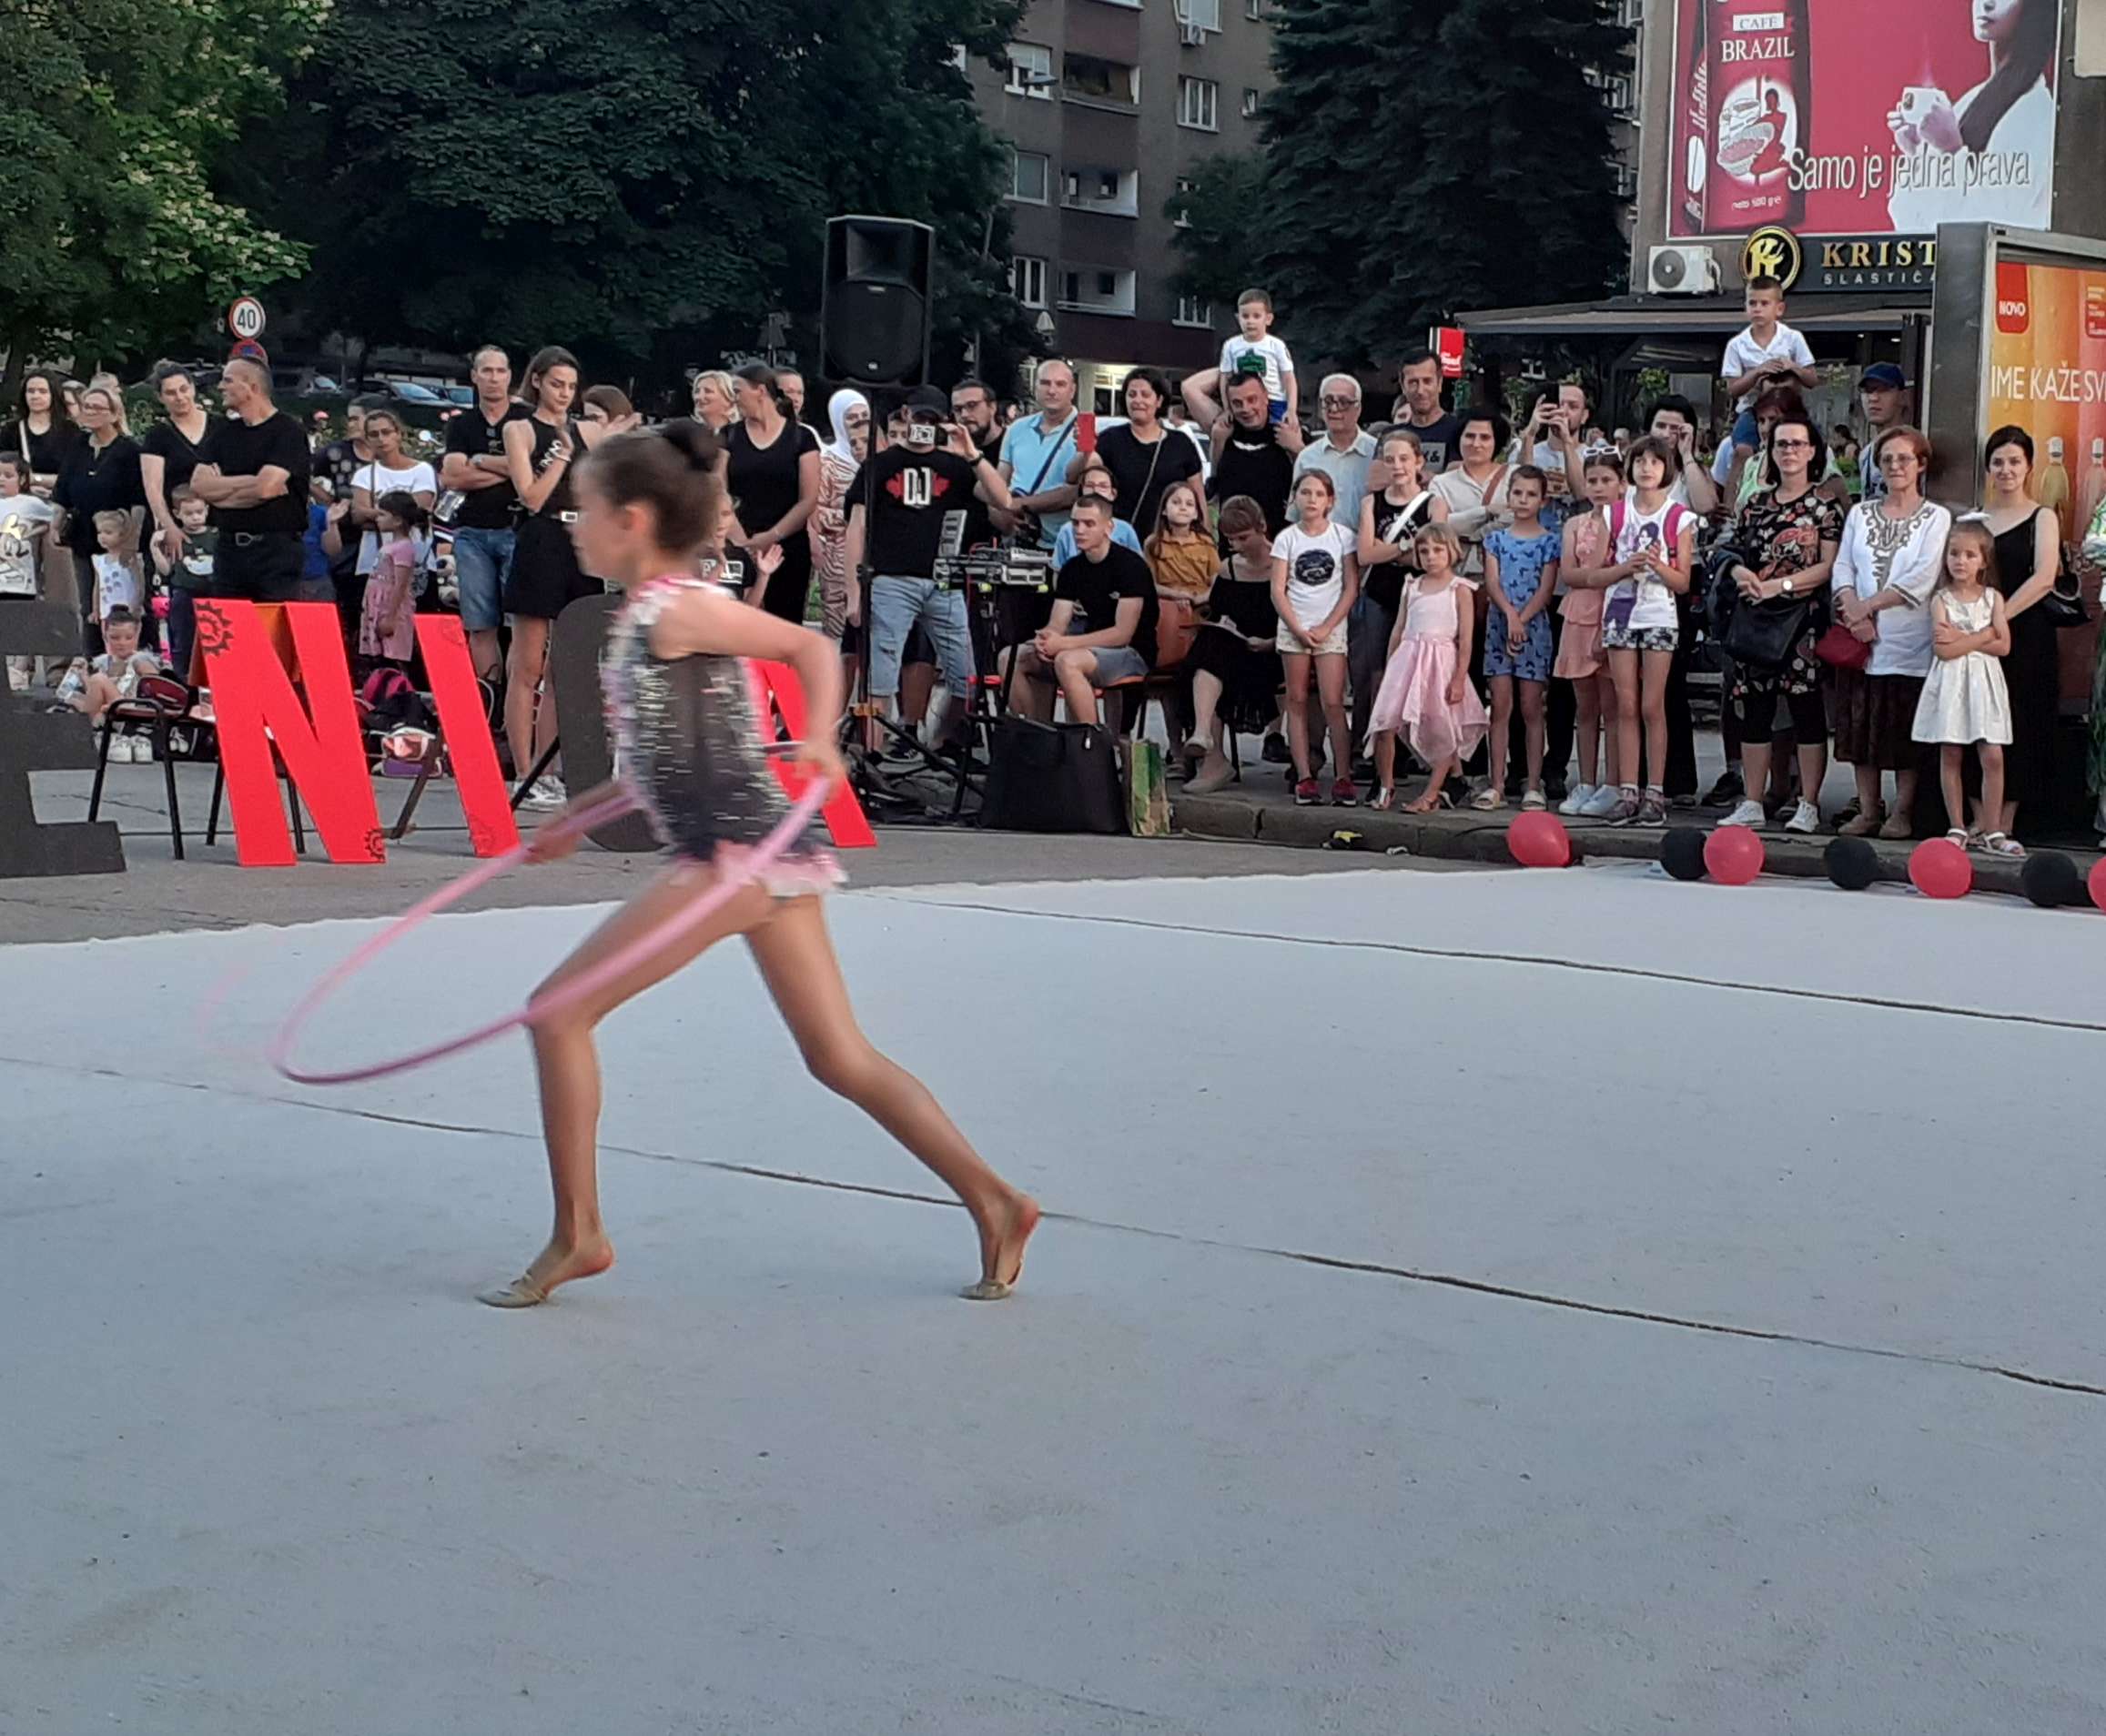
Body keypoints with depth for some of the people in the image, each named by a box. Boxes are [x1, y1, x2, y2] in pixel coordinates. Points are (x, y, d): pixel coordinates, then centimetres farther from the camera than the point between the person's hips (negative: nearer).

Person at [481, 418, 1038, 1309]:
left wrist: (819, 738, -23)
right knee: (839, 1059, 10)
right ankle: (993, 1204, 9)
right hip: (749, 848, 10)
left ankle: (577, 1233, 5)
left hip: (735, 848, -10)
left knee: (559, 1011, -3)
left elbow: (810, 646, -9)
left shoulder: (678, 608, -9)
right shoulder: (642, 617, 17)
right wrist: (578, 816, 29)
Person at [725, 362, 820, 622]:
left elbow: (809, 499, -3)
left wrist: (771, 537, -12)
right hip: (740, 550, 1)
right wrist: (742, 541, -13)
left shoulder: (801, 437, 2)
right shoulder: (729, 437, 7)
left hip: (789, 547, -1)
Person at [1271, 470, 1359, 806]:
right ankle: (1304, 777, 4)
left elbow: (1351, 588, -1)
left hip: (1331, 628, -2)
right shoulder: (1287, 538, 5)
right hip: (1294, 628, 2)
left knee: (1332, 703, -8)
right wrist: (1299, 630, -9)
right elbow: (1278, 591, 0)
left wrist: (1326, 628, -9)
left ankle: (1343, 778, -6)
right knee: (1297, 702, 2)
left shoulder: (1342, 536, 3)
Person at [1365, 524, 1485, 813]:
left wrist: (1459, 678, -11)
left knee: (1442, 732, -1)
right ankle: (1385, 786, 7)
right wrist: (1389, 669, 13)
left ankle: (1431, 794, 9)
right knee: (1384, 724, -6)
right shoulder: (1412, 586, 14)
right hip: (1408, 659, 4)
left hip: (1441, 662, -4)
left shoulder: (1459, 589, 0)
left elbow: (1465, 640, -4)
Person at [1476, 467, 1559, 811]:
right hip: (1499, 624, 2)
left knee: (1531, 708, 0)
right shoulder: (1497, 539, 9)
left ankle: (1534, 786, 2)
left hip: (1534, 627, -2)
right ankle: (1497, 785, 3)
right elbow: (1492, 582, -1)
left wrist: (1522, 620, -16)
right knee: (1500, 707, 1)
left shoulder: (1548, 542, 3)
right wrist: (1510, 614, -17)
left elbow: (1546, 589, -5)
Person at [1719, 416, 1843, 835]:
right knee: (1752, 709, 5)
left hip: (1803, 618, -5)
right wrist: (1741, 573, -6)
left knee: (1806, 707, -4)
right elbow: (1735, 554, 17)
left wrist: (1780, 585, -15)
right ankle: (1752, 804, 12)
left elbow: (1830, 566, -8)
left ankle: (1808, 805, 1)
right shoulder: (1755, 505, 14)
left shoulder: (1824, 506, 0)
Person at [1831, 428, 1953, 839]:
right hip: (1860, 637, 3)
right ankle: (1868, 810, 12)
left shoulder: (1936, 518, 2)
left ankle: (1901, 813, 4)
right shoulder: (1860, 514, 13)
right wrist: (1854, 611, -12)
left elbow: (1921, 578, -10)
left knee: (1906, 730, -2)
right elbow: (1843, 567, 5)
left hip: (1909, 641, -3)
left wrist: (1868, 606, -14)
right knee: (1860, 725, 4)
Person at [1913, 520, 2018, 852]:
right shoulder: (1941, 599, 1)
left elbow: (2003, 646, -5)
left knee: (1992, 756, -5)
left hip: (1984, 682, 1)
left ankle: (1992, 831, 0)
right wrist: (1982, 637, -9)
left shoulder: (1993, 597, 6)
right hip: (1950, 683, -1)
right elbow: (1943, 650, -11)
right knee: (1950, 756, 2)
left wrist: (1961, 638, -10)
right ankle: (1958, 828, 10)